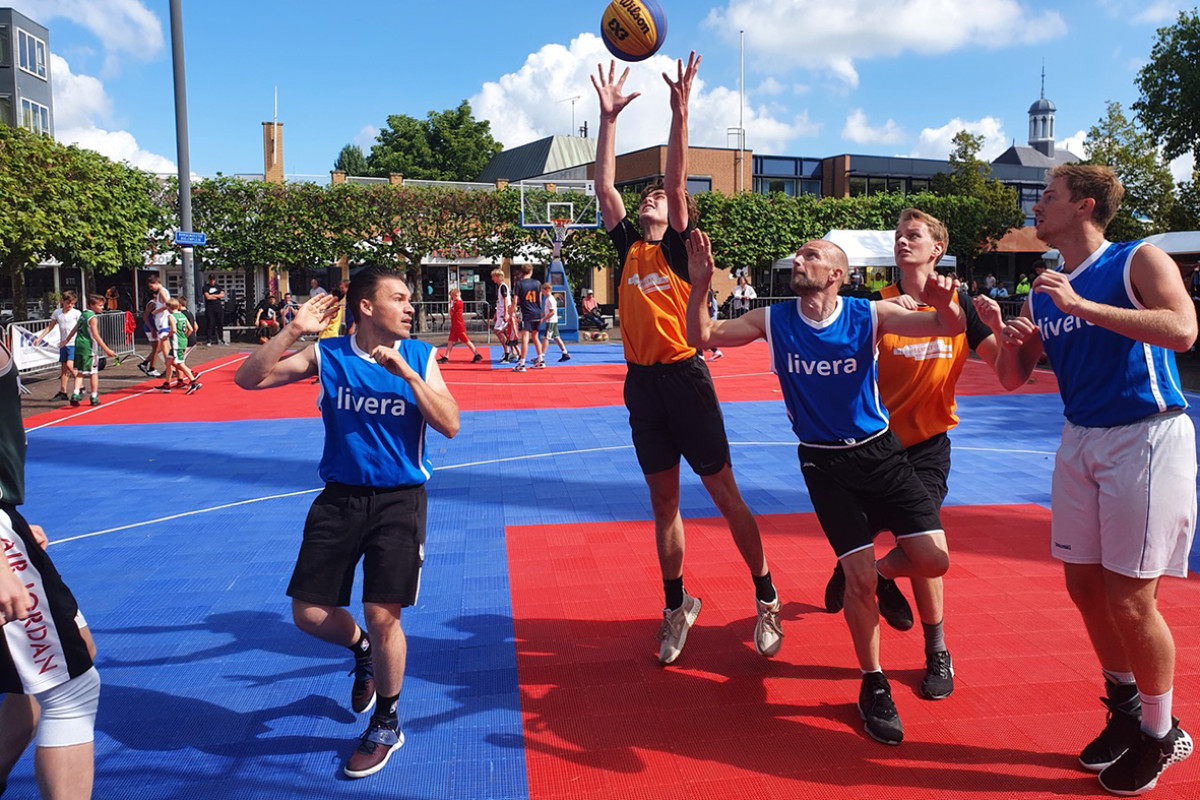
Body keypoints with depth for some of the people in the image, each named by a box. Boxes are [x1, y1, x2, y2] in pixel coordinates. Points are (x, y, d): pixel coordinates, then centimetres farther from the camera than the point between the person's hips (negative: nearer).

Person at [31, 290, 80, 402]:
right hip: (63, 344, 5)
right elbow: (50, 327, 16)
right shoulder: (57, 312, 8)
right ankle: (62, 392, 13)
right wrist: (39, 338, 11)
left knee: (69, 365, -18)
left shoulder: (76, 313, -5)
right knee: (63, 367, 8)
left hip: (74, 344, -5)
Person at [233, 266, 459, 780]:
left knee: (382, 616, -5)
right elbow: (247, 379, -5)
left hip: (400, 500, -2)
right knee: (309, 614, 1)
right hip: (340, 497, 2)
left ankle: (386, 727, 20)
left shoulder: (419, 356, 0)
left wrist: (407, 374, -19)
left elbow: (449, 425, -9)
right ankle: (362, 650, 38)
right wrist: (294, 331, -15)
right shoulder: (327, 355, 0)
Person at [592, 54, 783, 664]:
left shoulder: (678, 247, 1)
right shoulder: (628, 247, 12)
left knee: (725, 494, 2)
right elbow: (604, 186, 8)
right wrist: (608, 116, 7)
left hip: (684, 379, -5)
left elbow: (677, 183, -11)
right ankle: (677, 606, 24)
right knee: (663, 502, 12)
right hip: (641, 384, 5)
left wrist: (680, 112, -15)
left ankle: (766, 599, 15)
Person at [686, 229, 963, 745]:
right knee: (858, 577, -7)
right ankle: (873, 685, 16)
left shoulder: (869, 315, -8)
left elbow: (949, 328, -13)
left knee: (933, 559, -7)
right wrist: (700, 285, -19)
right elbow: (701, 337, -2)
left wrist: (945, 302, -37)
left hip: (879, 451, 1)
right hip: (824, 463, -1)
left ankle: (880, 572, 29)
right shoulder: (774, 320, -4)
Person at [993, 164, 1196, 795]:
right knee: (1085, 587, 10)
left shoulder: (1140, 261, -8)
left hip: (1147, 439, -6)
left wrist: (1081, 306, -27)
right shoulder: (1042, 291, 10)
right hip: (1080, 441, 6)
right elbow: (1013, 379, 14)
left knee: (1128, 600, -4)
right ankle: (1125, 710, 32)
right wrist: (1011, 344, -8)